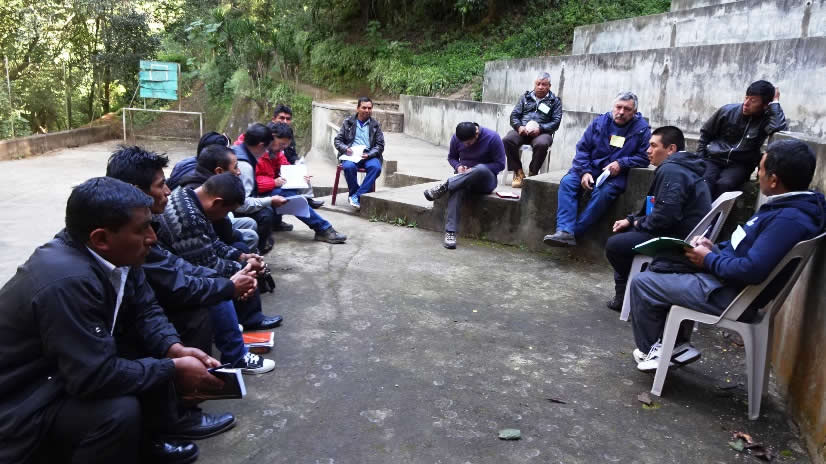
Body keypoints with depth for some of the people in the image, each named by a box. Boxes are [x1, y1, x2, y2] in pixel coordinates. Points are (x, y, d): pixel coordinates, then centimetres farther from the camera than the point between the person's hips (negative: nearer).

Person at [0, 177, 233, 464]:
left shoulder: (111, 254, -9)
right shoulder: (67, 281, -34)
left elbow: (145, 310, 3)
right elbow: (96, 376, -32)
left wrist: (175, 349, -14)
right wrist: (174, 369, -22)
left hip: (78, 370, 9)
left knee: (155, 351, 1)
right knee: (119, 410, -29)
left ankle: (152, 438, 15)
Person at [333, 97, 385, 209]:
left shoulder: (375, 125, 14)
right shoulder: (348, 122, 14)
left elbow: (380, 145, 9)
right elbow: (337, 140, 13)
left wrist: (369, 154, -10)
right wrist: (345, 149, -10)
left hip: (369, 155, 1)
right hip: (351, 154, 0)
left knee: (376, 167, -33)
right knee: (349, 166, -35)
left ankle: (357, 195, -29)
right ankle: (354, 193, -15)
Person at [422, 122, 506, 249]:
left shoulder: (492, 138, -13)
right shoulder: (456, 138, -2)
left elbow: (500, 164, -10)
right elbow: (451, 157, 13)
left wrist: (475, 170, -20)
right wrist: (458, 166, -11)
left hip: (486, 180, -2)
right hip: (464, 179, 2)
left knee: (481, 169, -40)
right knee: (457, 188, -37)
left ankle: (445, 186, -28)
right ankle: (450, 232, -44)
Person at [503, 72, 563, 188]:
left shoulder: (555, 101, 15)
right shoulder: (526, 97, 22)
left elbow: (556, 122, 4)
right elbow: (514, 115, 15)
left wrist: (540, 128, -14)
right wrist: (519, 127, -7)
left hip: (542, 132, -2)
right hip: (522, 130, 2)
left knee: (541, 144, -38)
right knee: (507, 140, -30)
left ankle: (532, 173, -17)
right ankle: (518, 172, -16)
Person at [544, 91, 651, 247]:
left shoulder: (642, 129, 0)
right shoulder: (599, 122, 6)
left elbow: (644, 157, -2)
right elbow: (582, 148, 6)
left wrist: (621, 164, -17)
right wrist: (585, 172, -8)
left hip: (617, 174, -3)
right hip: (591, 168, 3)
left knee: (603, 193, -35)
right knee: (567, 182, -23)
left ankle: (574, 232, -27)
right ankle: (564, 231, -33)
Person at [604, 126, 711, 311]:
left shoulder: (671, 170, -18)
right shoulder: (683, 167, 18)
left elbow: (666, 214, -28)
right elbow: (657, 207, 21)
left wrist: (639, 223, -9)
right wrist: (632, 220, 9)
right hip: (685, 235, 12)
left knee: (614, 245, -11)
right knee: (623, 233, 21)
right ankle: (624, 293, 21)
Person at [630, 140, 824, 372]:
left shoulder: (789, 219, -27)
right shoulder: (791, 205, 6)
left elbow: (752, 270, -33)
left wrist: (709, 260, -17)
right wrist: (715, 248, 6)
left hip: (731, 296, -11)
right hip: (725, 279, 11)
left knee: (642, 283, -4)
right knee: (665, 267, 25)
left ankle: (648, 350, 18)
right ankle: (679, 344, 22)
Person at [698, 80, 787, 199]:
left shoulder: (766, 119, -3)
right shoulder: (728, 111, 2)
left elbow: (780, 129, -29)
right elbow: (705, 133, 15)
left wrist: (775, 102, -16)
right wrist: (700, 158, 7)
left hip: (739, 165, -1)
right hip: (713, 159, 1)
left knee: (724, 184, -34)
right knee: (703, 182, -31)